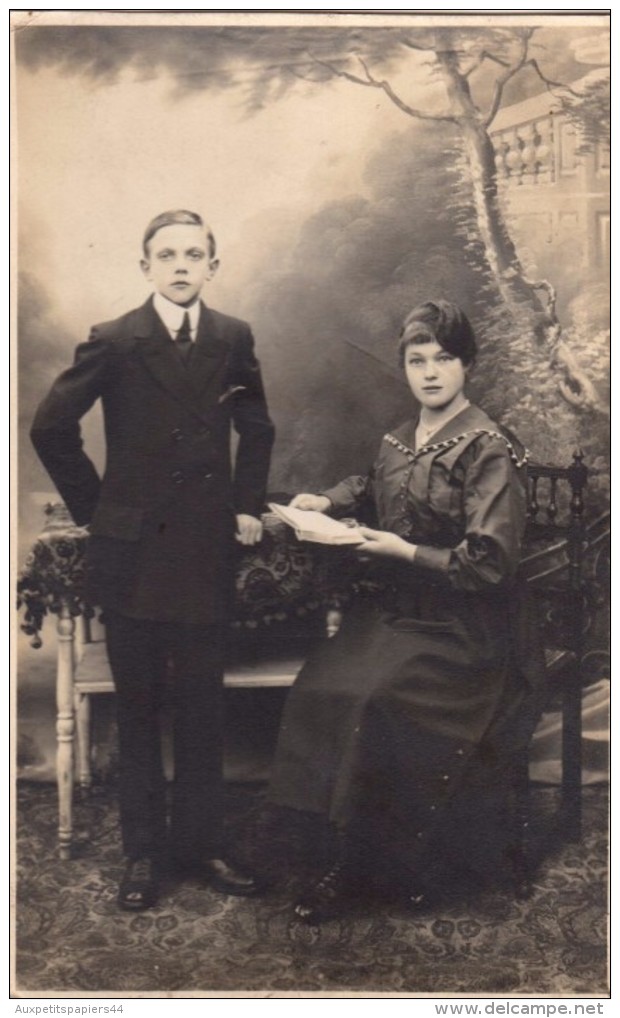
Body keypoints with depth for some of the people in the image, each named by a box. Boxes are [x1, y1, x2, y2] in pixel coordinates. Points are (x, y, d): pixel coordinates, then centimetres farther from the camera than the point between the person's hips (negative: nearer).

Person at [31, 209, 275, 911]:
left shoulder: (233, 339, 4)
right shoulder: (114, 342, -5)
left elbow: (257, 429, 16)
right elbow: (52, 428, 0)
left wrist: (248, 505, 7)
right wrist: (92, 507, 0)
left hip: (208, 552, 2)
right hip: (134, 554, -2)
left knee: (202, 708, 10)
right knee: (137, 709, 9)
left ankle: (199, 841, 26)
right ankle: (143, 851, 23)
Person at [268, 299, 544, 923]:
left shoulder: (489, 450, -12)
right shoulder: (398, 441, 9)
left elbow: (489, 562, -16)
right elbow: (369, 491, 32)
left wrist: (406, 552, -15)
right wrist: (325, 503, 13)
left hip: (463, 627, -6)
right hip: (396, 608, 6)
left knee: (373, 701, -25)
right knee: (319, 687, -17)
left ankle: (364, 869, -5)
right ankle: (354, 855, -5)